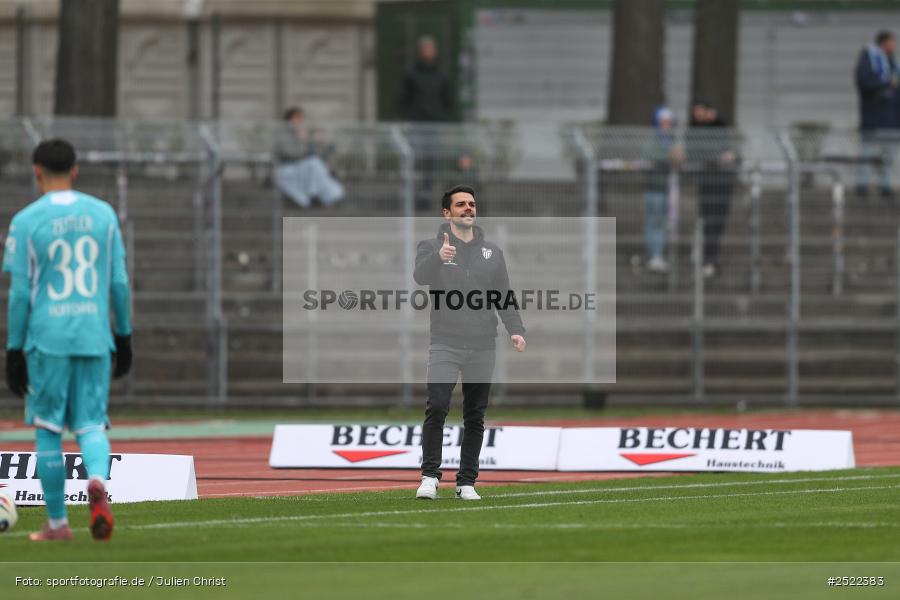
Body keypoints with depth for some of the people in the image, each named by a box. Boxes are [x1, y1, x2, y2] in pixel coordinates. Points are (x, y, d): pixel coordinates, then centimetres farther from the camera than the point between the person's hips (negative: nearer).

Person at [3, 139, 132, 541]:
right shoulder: (103, 214, 6)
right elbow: (119, 282, 7)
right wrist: (124, 337, 17)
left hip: (47, 338, -2)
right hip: (95, 337, 2)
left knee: (48, 429, 9)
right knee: (91, 424, 8)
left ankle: (57, 523, 11)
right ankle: (97, 481, -24)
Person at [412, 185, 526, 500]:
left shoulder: (492, 252, 14)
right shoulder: (431, 247, 3)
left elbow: (504, 297, 12)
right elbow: (420, 276, -17)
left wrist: (515, 330, -4)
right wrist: (438, 258, -39)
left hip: (482, 348, 4)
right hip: (445, 344, -4)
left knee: (475, 417, 5)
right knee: (437, 407, -18)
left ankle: (467, 483, 10)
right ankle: (430, 477, -12)